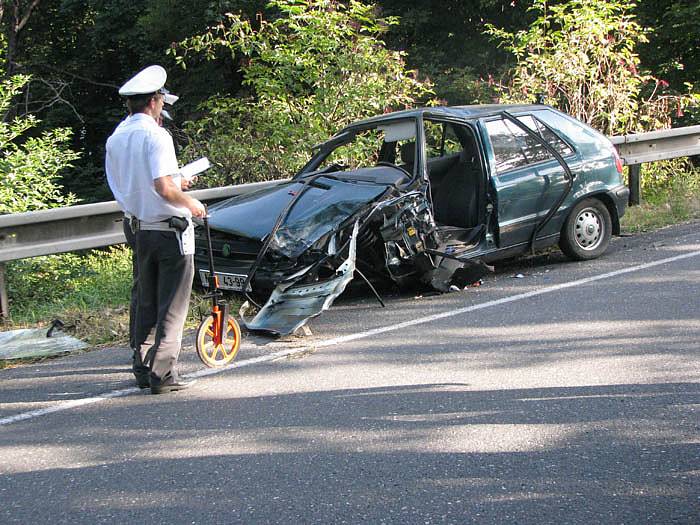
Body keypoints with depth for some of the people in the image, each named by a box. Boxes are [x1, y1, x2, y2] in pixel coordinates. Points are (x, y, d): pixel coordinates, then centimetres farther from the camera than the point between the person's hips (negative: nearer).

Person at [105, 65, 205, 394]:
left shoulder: (115, 139, 6)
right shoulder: (155, 135, -17)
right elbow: (164, 188, -25)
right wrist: (191, 203, -6)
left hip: (138, 228, 7)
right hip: (170, 230, -7)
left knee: (144, 303, 16)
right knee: (172, 305, 0)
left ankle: (142, 368, 20)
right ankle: (163, 374, 0)